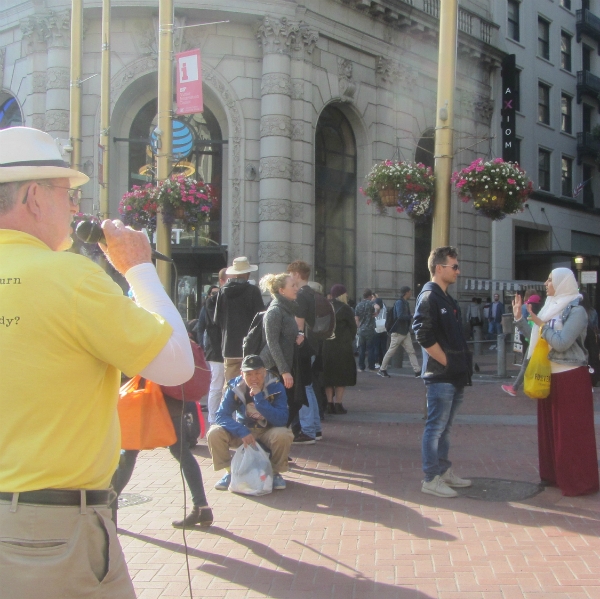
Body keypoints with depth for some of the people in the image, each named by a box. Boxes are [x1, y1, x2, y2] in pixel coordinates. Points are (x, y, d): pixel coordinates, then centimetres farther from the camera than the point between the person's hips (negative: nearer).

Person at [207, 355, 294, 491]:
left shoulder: (275, 387, -18)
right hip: (242, 430, 2)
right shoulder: (235, 387, -14)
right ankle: (229, 472, -1)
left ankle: (275, 472, -6)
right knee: (214, 433, -24)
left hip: (267, 433, -2)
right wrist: (242, 432, -33)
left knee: (283, 435, -34)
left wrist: (260, 399, -36)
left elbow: (282, 420, -27)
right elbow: (221, 415, -17)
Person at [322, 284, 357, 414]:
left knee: (328, 375, 11)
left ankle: (329, 404, 10)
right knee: (342, 375, 3)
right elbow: (353, 327, -2)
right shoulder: (345, 309, -7)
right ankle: (338, 404, -1)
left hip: (325, 346, 5)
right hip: (342, 346, -5)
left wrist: (326, 338, 14)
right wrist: (349, 340, 13)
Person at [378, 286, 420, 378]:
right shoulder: (399, 302, -15)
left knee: (411, 351, 2)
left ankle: (417, 371, -1)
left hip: (405, 332, 9)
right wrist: (412, 317, -18)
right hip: (398, 332, -9)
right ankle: (382, 370, 14)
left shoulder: (405, 303, 13)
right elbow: (400, 316, -26)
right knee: (391, 352, 2)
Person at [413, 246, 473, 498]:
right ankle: (431, 479, 5)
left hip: (454, 376, 9)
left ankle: (444, 470, 27)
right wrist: (446, 362, -16)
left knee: (444, 427, 17)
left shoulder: (447, 298, 17)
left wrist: (463, 363, 11)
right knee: (435, 427, -2)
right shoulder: (429, 296, -12)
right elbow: (424, 335, -21)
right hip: (440, 376, -9)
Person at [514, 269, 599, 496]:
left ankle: (578, 481, 4)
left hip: (570, 378, -8)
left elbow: (562, 343, -23)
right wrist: (518, 317, 6)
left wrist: (540, 324, -20)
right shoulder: (551, 307, 12)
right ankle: (554, 475, 23)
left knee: (571, 431, -3)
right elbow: (535, 336, 14)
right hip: (549, 376, 8)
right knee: (550, 428, 13)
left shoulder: (576, 311, -13)